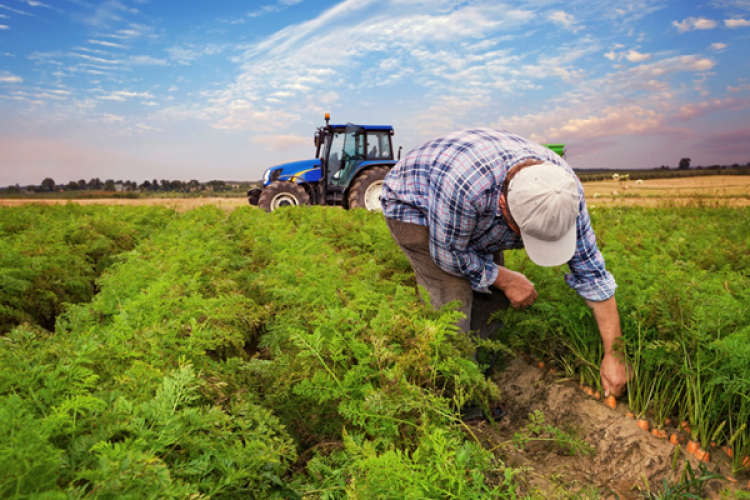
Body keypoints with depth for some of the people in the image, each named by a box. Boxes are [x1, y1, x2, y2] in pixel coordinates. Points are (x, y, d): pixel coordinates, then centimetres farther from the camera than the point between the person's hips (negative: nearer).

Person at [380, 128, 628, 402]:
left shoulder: (564, 188, -26)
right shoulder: (464, 184, -45)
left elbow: (591, 272, -17)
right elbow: (449, 254, -27)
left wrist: (613, 355, -15)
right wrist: (505, 279, -17)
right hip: (412, 206, -5)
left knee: (492, 294, -2)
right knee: (454, 297, -19)